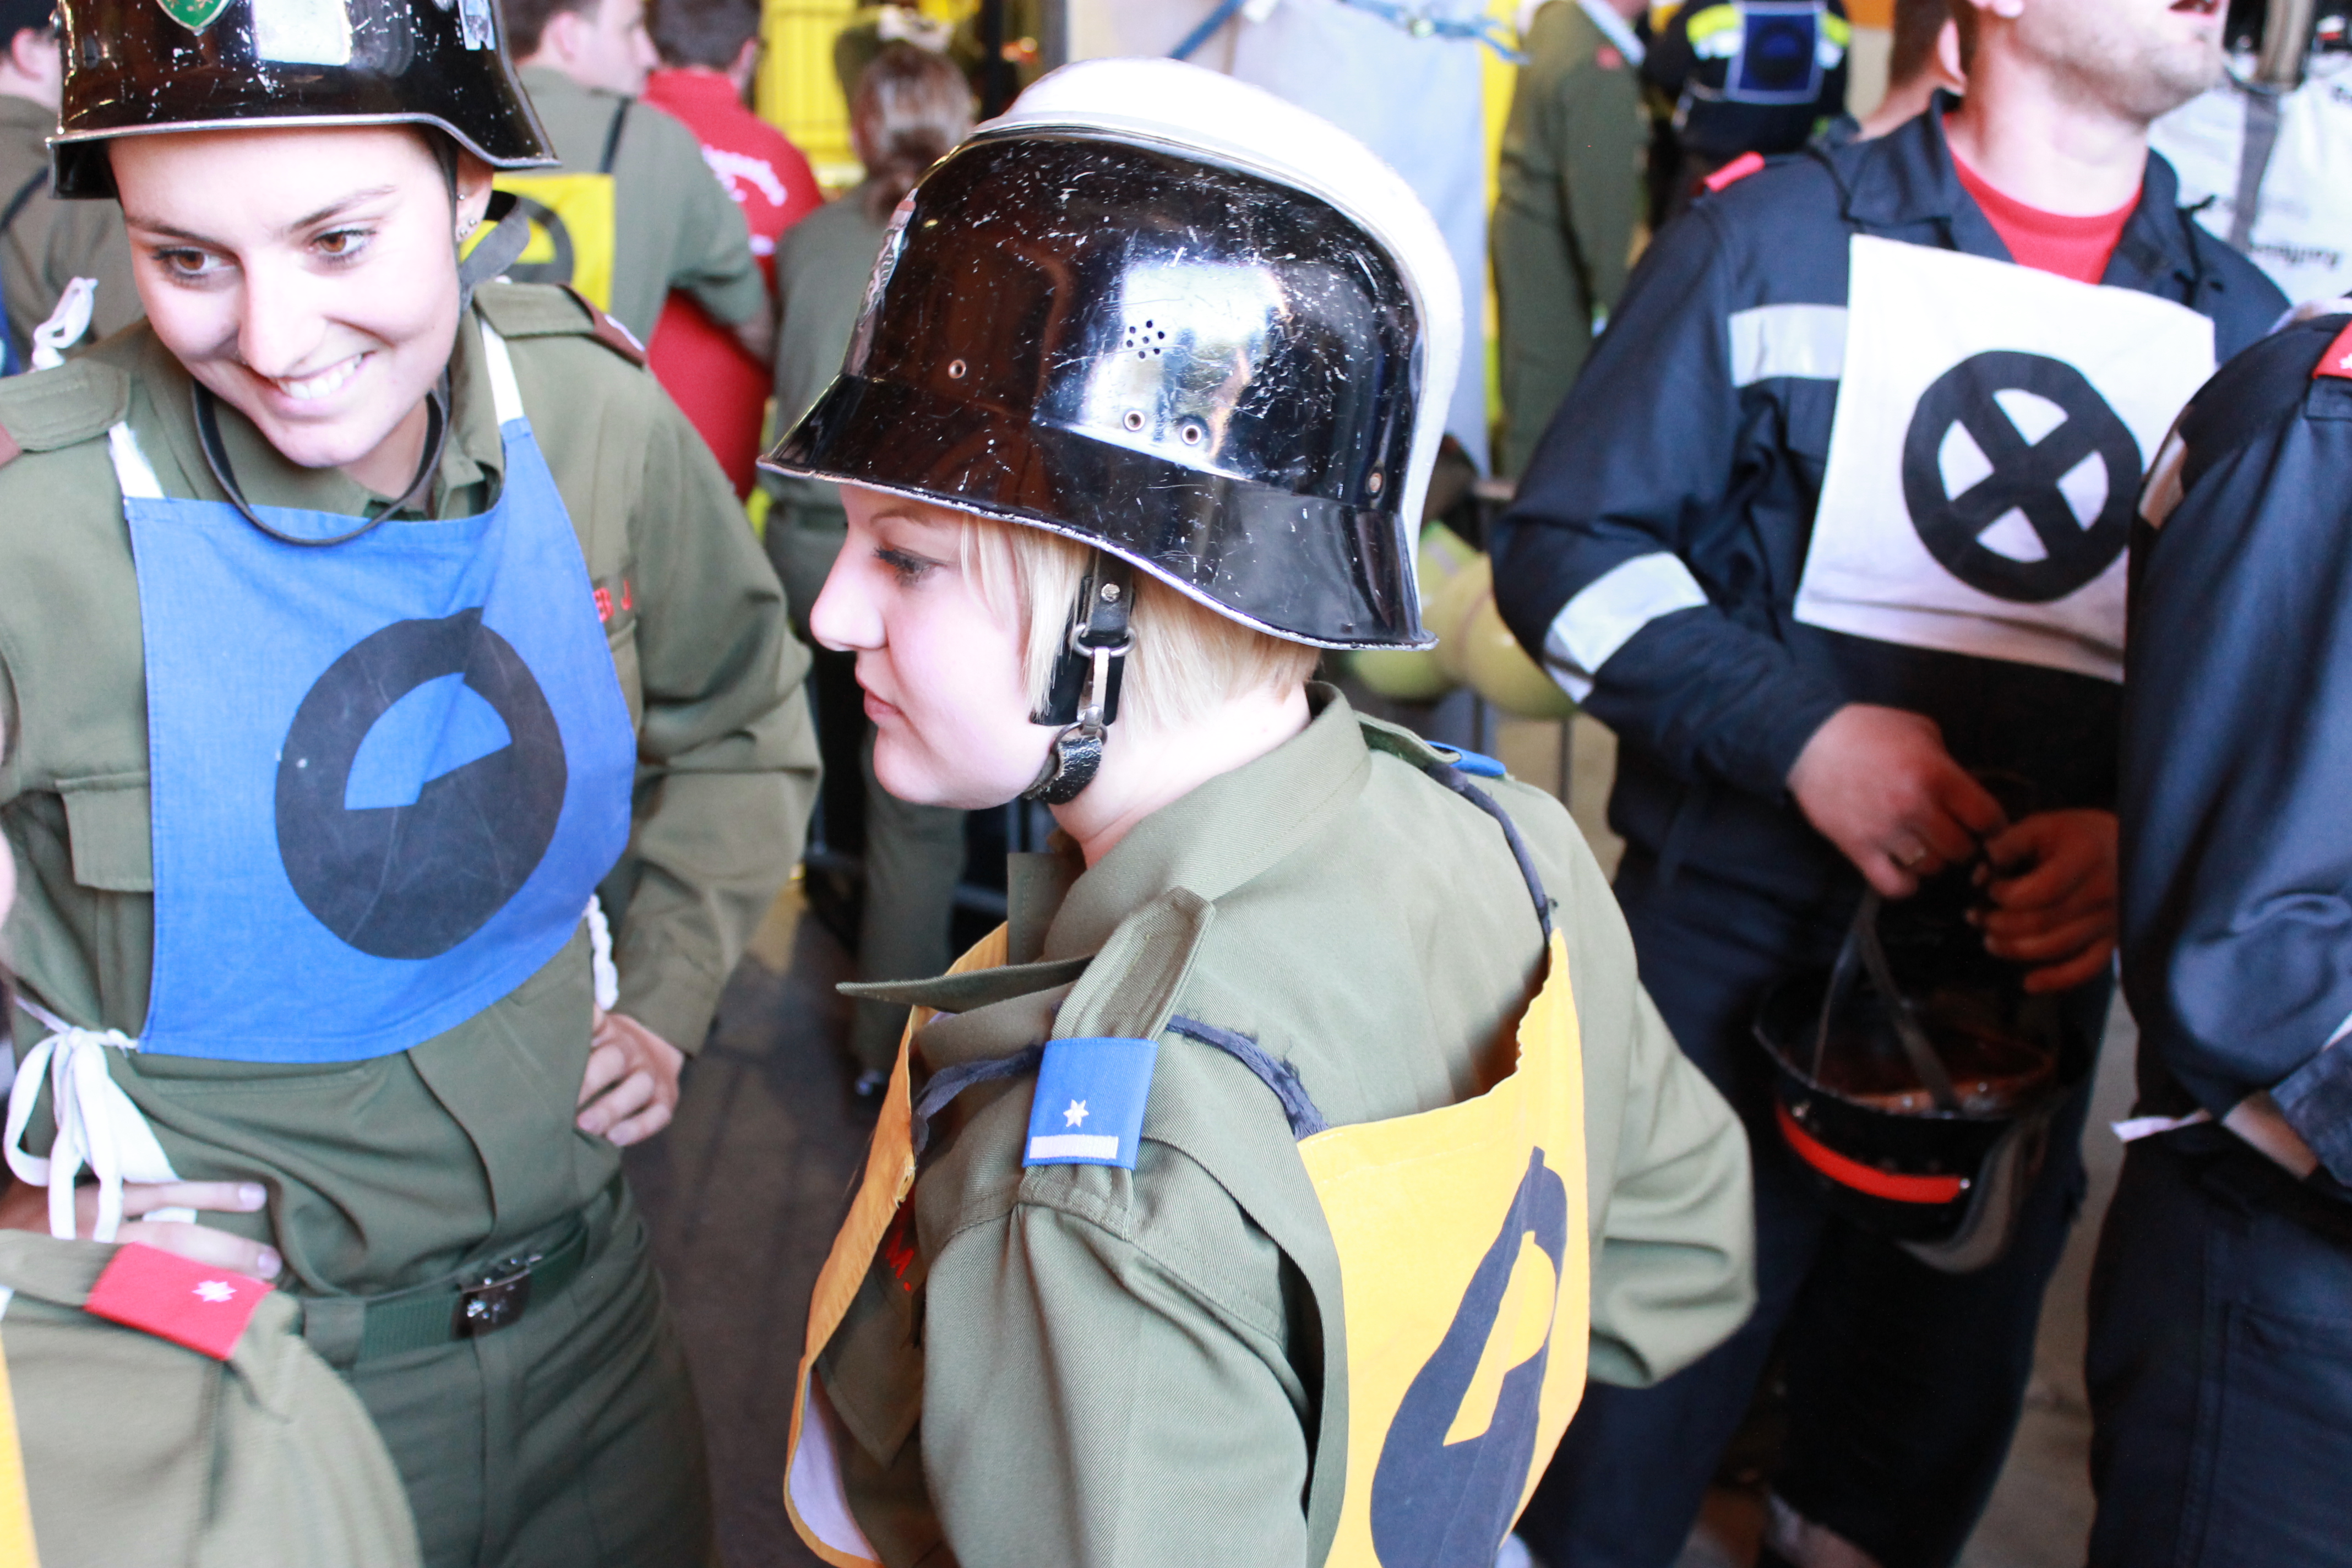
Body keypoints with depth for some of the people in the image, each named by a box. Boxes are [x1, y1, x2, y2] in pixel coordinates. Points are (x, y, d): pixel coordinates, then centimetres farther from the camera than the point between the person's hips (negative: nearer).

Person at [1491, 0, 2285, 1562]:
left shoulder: (2245, 332, 8)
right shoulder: (1777, 238, -2)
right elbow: (1569, 548, -5)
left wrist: (2152, 828, -8)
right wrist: (1798, 729, -18)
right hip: (1733, 959, -3)